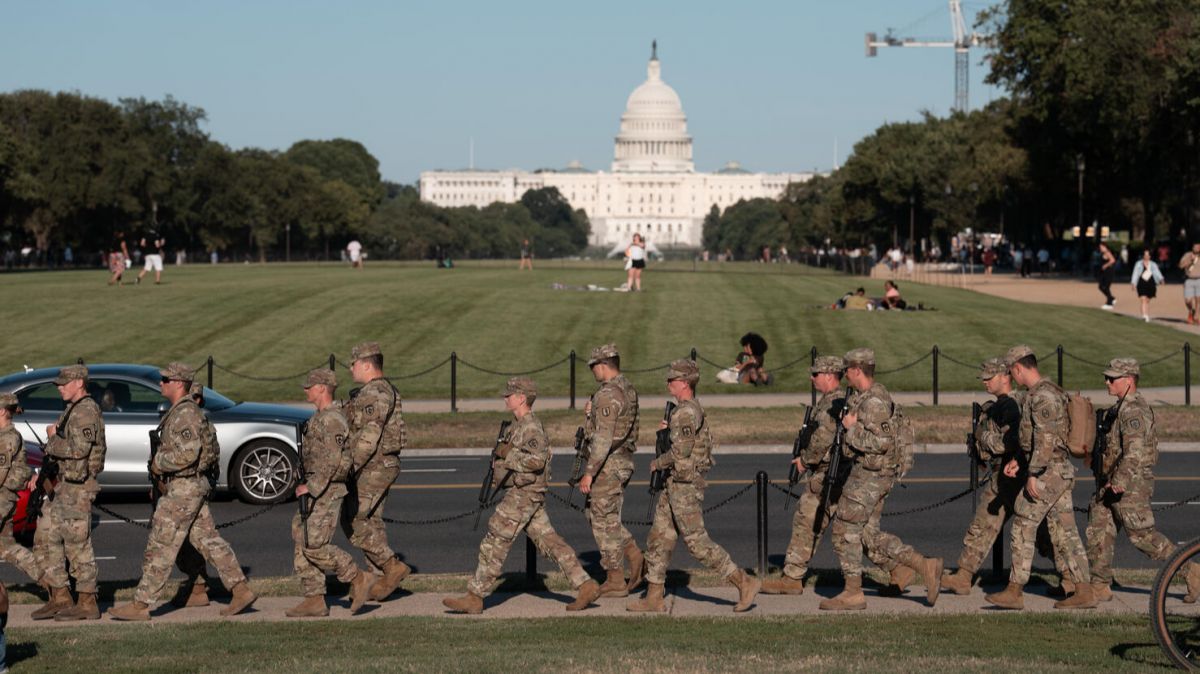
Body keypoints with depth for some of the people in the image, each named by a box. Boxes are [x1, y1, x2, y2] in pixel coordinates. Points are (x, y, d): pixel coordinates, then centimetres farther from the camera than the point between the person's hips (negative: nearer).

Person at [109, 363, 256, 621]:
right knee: (208, 540, 11)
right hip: (193, 486, 11)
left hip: (184, 488, -11)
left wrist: (158, 464, -14)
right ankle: (241, 591, 11)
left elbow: (187, 454, -27)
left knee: (160, 546, -6)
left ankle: (140, 605, -2)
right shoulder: (180, 412, 16)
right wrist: (163, 475, 16)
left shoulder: (185, 413, -18)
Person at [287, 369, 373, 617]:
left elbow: (332, 461, -23)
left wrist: (311, 486, -22)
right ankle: (314, 600, 7)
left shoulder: (331, 420, -16)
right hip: (315, 491, 10)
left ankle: (357, 578, -2)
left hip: (326, 492, -10)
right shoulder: (319, 418, 17)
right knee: (302, 544, 6)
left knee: (314, 545, -13)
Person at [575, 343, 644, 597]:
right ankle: (635, 557, 12)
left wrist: (589, 472, -23)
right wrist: (591, 413, 10)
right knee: (597, 515, 20)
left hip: (608, 464, -10)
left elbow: (603, 438, -25)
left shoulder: (608, 395, -20)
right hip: (624, 460, 10)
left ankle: (615, 581, 5)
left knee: (605, 520, -1)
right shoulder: (629, 390, 11)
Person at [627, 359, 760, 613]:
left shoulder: (686, 412, -18)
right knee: (659, 538, 10)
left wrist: (657, 463, -9)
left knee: (697, 541, -8)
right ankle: (654, 598, 13)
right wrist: (668, 429, 9)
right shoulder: (694, 409, 14)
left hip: (685, 486, -11)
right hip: (675, 484, 11)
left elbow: (681, 451, -25)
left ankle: (745, 582, -3)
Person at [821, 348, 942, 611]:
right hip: (872, 473, 10)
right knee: (869, 533, 12)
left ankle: (853, 593, 6)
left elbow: (881, 442, -27)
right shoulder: (863, 397, 13)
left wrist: (852, 429, -17)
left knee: (845, 530, -1)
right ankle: (925, 566, 7)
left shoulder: (873, 401, -19)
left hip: (870, 474, -10)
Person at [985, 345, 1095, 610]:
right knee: (1065, 533, 8)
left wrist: (1033, 475, -23)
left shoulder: (1042, 396, -16)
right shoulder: (1051, 392, 17)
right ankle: (1083, 592, 6)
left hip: (1048, 472, -10)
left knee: (1023, 527, -4)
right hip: (1062, 471, 10)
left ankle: (1015, 591, -2)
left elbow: (1045, 439, -23)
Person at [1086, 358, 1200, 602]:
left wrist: (1119, 482, -28)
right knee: (1098, 532, 6)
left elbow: (1135, 451, -26)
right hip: (1110, 484, 10)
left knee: (1142, 535, -5)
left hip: (1130, 484, -10)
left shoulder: (1134, 410, -17)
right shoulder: (1120, 408, 16)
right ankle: (1099, 587, 9)